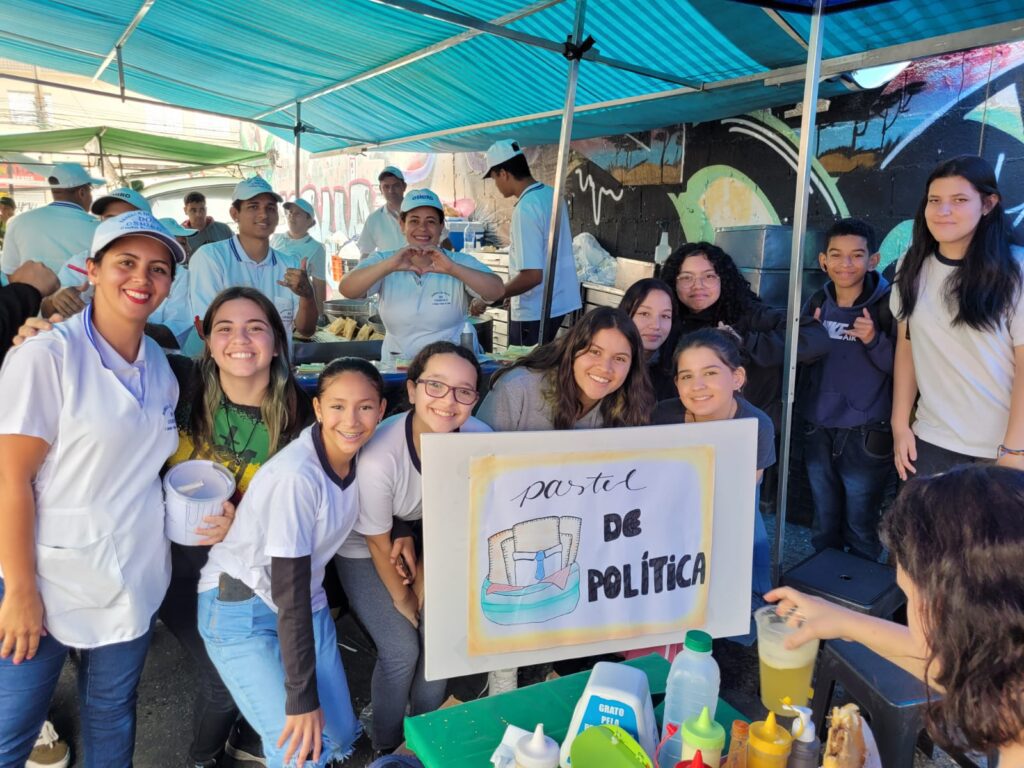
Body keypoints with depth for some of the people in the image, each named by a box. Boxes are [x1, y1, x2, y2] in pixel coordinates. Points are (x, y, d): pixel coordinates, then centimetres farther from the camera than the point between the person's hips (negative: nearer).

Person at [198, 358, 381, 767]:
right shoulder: (296, 476, -30)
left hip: (306, 601, 7)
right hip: (240, 610, -7)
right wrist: (302, 697, -22)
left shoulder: (358, 455, -9)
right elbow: (289, 592, -26)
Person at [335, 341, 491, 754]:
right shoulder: (379, 456, -37)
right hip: (362, 548, -3)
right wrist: (403, 601, -4)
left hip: (422, 533, 4)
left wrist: (423, 579, -6)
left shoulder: (480, 439, -27)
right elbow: (379, 544, -19)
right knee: (402, 650, -6)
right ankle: (386, 746, 23)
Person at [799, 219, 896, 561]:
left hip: (866, 435, -5)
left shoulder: (886, 305, -10)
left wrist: (874, 340, -24)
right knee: (823, 527, 20)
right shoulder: (817, 302, 3)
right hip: (818, 430, 5)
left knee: (860, 529, 8)